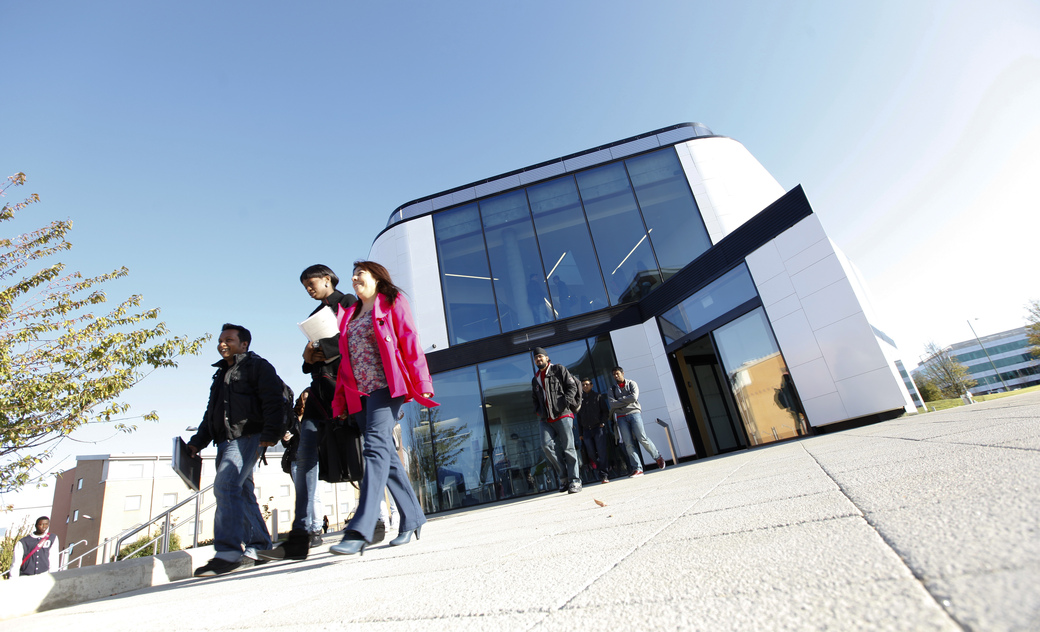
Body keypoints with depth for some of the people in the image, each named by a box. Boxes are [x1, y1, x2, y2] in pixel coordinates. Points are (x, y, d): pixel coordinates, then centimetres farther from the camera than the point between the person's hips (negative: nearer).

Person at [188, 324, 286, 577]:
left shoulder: (257, 366, 1)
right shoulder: (221, 374, 27)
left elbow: (274, 402, -11)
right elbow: (210, 414, 31)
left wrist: (270, 434, -22)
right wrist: (197, 443, 21)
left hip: (247, 437, -9)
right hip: (225, 441, 9)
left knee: (225, 485, -21)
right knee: (242, 494, 7)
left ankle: (228, 553, -22)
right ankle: (259, 548, 13)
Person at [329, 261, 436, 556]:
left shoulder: (392, 302, 7)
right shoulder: (349, 314, 23)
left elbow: (409, 342, -2)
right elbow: (345, 358, 20)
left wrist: (420, 382, -11)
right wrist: (340, 400, 12)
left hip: (385, 386, -6)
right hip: (359, 392, 6)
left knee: (376, 446, -18)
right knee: (386, 453, 5)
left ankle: (360, 531, -21)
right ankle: (413, 519, 14)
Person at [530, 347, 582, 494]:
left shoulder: (559, 369, 8)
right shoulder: (535, 379, 24)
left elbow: (572, 388, 0)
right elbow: (535, 399, 33)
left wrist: (565, 404, -12)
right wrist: (538, 411, 13)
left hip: (563, 415, -5)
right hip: (546, 419, 5)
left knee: (568, 447, -6)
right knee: (546, 445, -13)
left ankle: (574, 481, 0)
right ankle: (563, 477, -1)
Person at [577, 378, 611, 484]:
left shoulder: (598, 396, 9)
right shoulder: (581, 400, 17)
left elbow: (606, 411, 4)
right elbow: (579, 417, 17)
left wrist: (602, 423, -11)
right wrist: (581, 433, 11)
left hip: (598, 428, -3)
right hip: (586, 430, 4)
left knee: (601, 452, -9)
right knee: (591, 453, 0)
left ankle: (603, 475, -7)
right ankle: (604, 468, 18)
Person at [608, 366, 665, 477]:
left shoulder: (632, 383, 8)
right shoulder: (612, 388, 14)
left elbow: (634, 397, -10)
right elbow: (612, 403, -1)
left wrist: (620, 400, -3)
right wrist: (626, 400, -5)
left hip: (634, 413, -2)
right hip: (621, 417, 3)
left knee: (642, 438, -10)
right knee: (628, 443, -6)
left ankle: (658, 457, 13)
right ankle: (637, 468, -5)